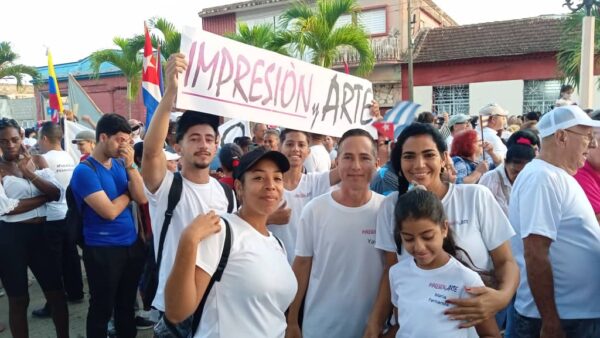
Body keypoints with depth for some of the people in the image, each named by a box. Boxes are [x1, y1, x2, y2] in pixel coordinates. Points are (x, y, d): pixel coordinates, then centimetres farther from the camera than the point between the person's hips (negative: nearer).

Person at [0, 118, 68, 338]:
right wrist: (43, 197, -13)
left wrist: (29, 173, -16)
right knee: (18, 299, 10)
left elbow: (56, 194, -6)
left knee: (56, 291, 11)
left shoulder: (38, 161, 5)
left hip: (40, 231, 3)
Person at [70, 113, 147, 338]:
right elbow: (110, 211, -21)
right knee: (102, 308, 10)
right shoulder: (84, 171, -14)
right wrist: (128, 193, -4)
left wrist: (130, 165, -13)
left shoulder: (121, 164, 4)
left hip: (132, 244, 6)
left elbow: (142, 198, -5)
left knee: (127, 303, 19)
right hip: (103, 249, -6)